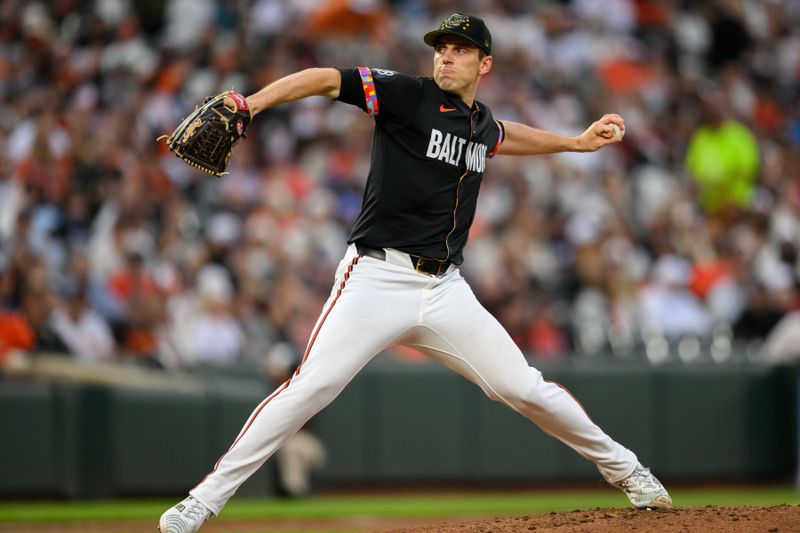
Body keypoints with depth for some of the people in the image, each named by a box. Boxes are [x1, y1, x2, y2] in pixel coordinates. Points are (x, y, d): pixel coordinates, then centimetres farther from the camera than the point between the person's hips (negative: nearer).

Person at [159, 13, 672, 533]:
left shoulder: (480, 122, 15)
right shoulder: (408, 95, -3)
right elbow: (326, 79, -16)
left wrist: (577, 142, 39)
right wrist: (249, 105, -30)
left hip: (445, 291, 5)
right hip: (377, 279, -5)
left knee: (525, 389, 3)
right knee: (310, 388, -19)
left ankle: (621, 466, 24)